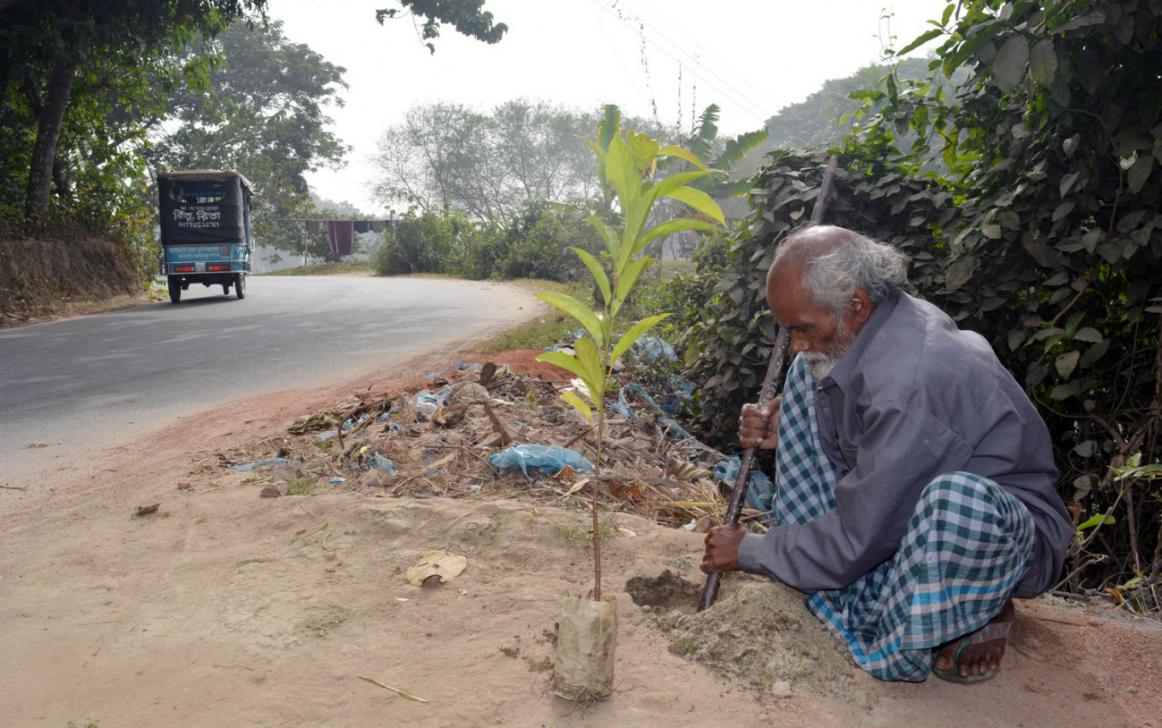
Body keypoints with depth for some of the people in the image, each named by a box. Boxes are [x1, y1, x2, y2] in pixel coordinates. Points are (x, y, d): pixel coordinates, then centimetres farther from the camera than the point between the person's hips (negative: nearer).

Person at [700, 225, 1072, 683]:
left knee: (957, 498, -46)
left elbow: (859, 539, -27)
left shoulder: (909, 382, -34)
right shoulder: (863, 329, -6)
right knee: (808, 376, 1)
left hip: (1007, 527, -8)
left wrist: (749, 552, -12)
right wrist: (782, 433, -5)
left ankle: (979, 610, -9)